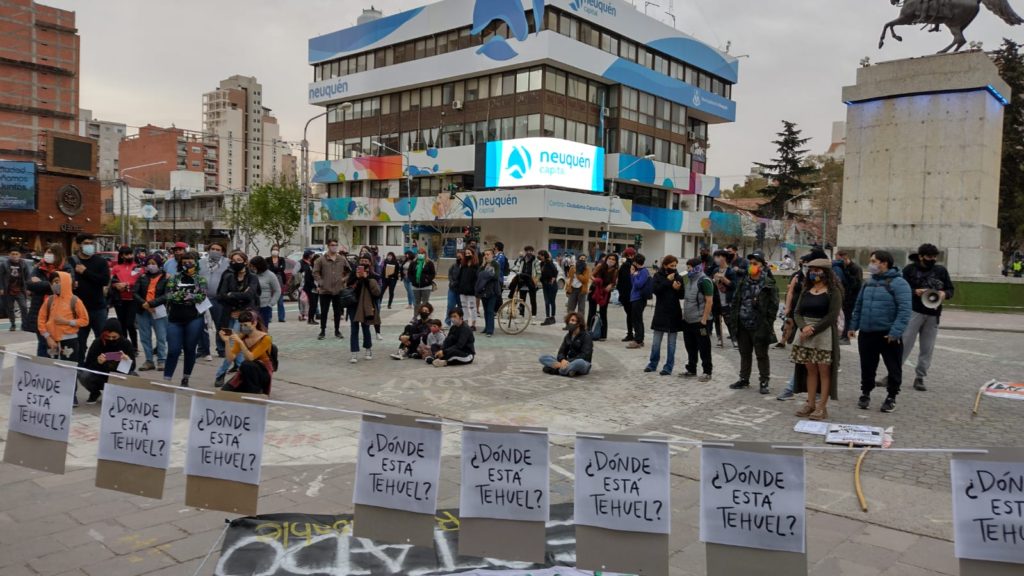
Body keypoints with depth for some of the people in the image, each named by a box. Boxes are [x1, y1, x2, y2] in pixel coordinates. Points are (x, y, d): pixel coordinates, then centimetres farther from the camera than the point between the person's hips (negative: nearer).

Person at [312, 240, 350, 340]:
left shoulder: (342, 259, 5)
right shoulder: (322, 259, -3)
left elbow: (349, 271, 16)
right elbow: (315, 272, -1)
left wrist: (345, 279, 5)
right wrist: (320, 282, -7)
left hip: (338, 290, 2)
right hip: (325, 290, -2)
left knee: (338, 312, 9)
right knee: (324, 312, 3)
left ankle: (337, 331, 21)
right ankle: (323, 331, 13)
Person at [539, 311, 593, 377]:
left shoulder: (586, 336, -7)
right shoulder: (568, 336, 11)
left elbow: (585, 355, -17)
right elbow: (562, 352, 4)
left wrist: (569, 361, -27)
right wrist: (562, 360, -20)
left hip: (583, 363, -6)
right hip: (569, 362, 6)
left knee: (580, 362, -44)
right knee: (543, 358, -11)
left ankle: (557, 369, -32)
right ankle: (568, 368, -29)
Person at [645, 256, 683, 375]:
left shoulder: (678, 277, 3)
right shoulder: (658, 276, 0)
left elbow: (682, 295, 4)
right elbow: (655, 289, -16)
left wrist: (679, 289, -16)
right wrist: (667, 281, -16)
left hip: (674, 313, 1)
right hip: (660, 312, 0)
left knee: (671, 342, 4)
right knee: (656, 341, 7)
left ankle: (669, 366, 10)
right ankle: (653, 364, 20)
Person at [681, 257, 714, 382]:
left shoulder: (704, 281, -13)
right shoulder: (690, 280, 13)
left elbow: (709, 301, -17)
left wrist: (704, 320, -19)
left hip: (700, 321, -8)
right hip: (688, 320, 8)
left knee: (704, 348, 1)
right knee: (690, 347, 15)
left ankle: (707, 372, 9)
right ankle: (691, 370, 26)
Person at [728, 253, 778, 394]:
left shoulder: (768, 284, -8)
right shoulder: (743, 282, 9)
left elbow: (773, 305, -10)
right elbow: (736, 301, 14)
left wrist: (768, 323, -14)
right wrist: (733, 319, 7)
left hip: (759, 327, -6)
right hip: (743, 326, 6)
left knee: (761, 355, 4)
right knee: (745, 354, 16)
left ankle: (763, 382, 13)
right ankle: (744, 379, 28)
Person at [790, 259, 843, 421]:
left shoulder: (833, 292, -4)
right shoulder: (805, 291, 12)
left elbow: (832, 316, -12)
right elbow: (797, 312, 7)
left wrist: (813, 330, -16)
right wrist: (803, 327, -12)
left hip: (824, 334, -5)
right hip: (804, 333, 5)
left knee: (824, 371, -2)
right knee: (810, 370, 8)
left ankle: (822, 407, 2)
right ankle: (811, 404, 14)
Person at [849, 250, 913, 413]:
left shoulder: (898, 283, -11)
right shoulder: (869, 282, 11)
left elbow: (904, 310, -18)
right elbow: (859, 306, 17)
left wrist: (896, 332, -24)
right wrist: (853, 326, 12)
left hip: (888, 335, -5)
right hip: (866, 333, 6)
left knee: (893, 368, 7)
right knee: (867, 366, 13)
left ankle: (891, 397, 21)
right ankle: (865, 394, 27)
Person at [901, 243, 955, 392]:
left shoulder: (941, 270, 10)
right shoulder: (910, 269, 2)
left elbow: (950, 289, 15)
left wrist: (944, 294, -8)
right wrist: (915, 292, -17)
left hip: (933, 315, 3)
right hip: (914, 311, -3)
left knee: (927, 348, 6)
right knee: (904, 344, -6)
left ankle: (920, 377, 15)